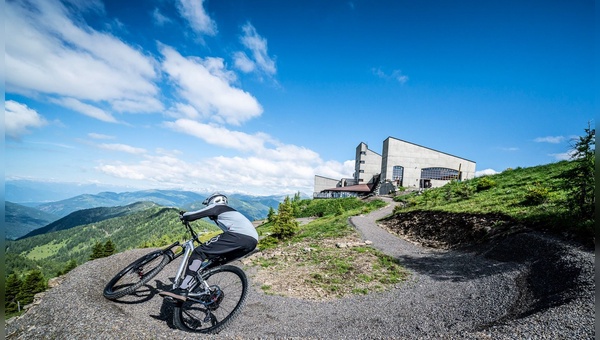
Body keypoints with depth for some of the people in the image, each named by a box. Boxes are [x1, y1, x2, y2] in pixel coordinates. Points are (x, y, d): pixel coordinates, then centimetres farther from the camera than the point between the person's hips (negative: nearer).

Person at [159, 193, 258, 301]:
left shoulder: (217, 206, 17)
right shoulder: (230, 211, 40)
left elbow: (195, 215, 12)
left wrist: (183, 216, 34)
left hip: (239, 235, -9)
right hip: (252, 240, 9)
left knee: (199, 252, -2)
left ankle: (182, 290, -8)